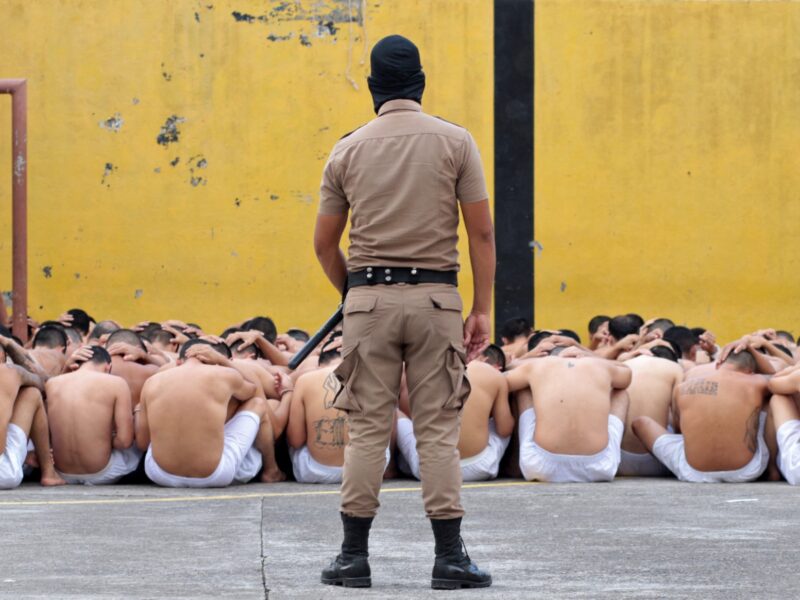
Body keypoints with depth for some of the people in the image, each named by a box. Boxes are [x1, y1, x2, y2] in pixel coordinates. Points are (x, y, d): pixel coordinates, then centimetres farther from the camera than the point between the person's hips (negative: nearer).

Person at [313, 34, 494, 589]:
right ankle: (450, 557, 0)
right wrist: (483, 310, 2)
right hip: (436, 299, -1)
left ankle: (355, 556, 5)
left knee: (368, 429, 5)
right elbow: (481, 233, -3)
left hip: (369, 298, 1)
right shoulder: (455, 142, 0)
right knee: (438, 430, 2)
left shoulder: (347, 151, 4)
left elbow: (325, 244, 9)